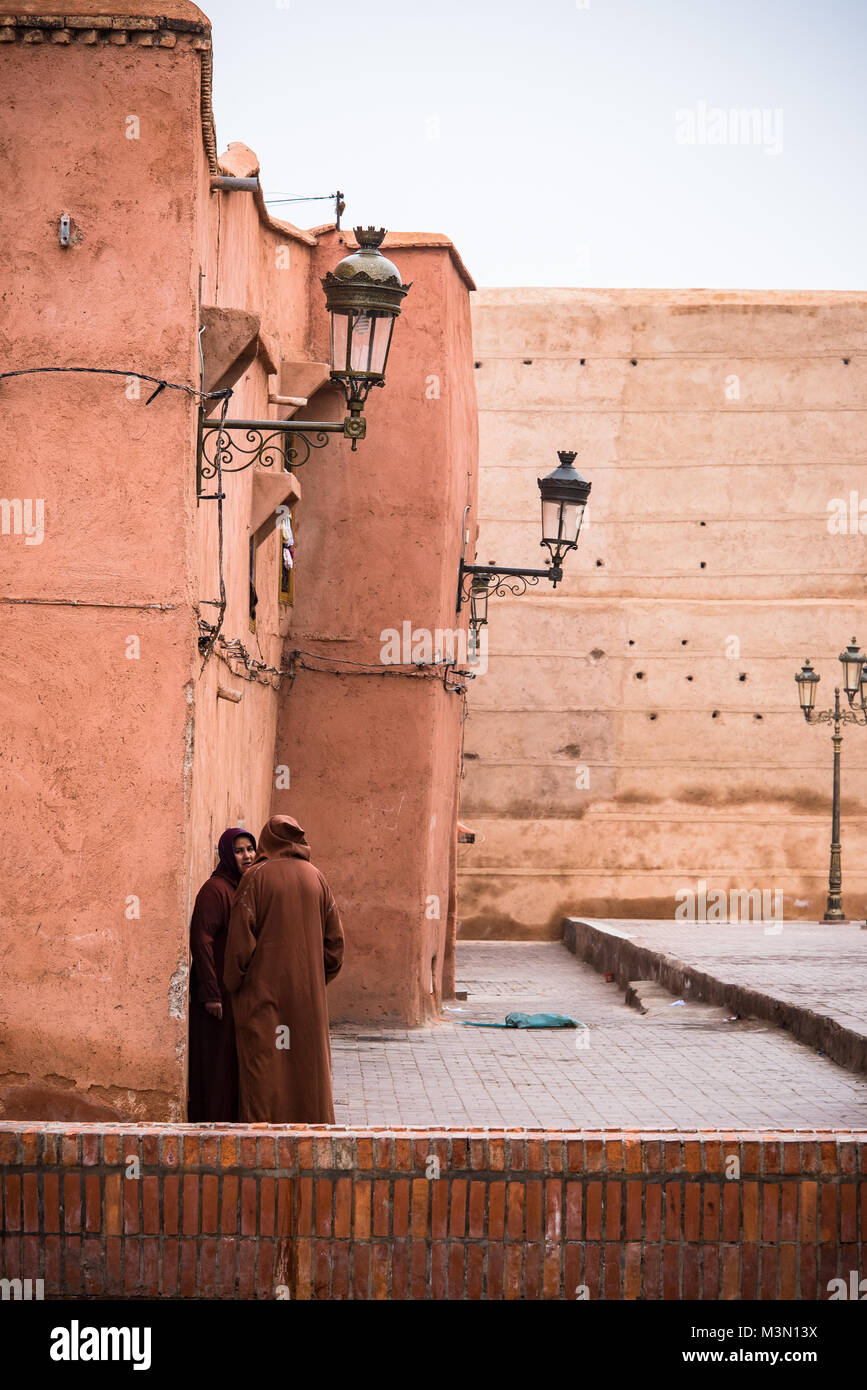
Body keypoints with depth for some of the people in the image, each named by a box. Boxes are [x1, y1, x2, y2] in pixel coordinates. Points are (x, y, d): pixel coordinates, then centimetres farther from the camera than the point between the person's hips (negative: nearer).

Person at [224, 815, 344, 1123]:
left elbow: (241, 936, -11)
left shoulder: (257, 876, -7)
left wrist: (233, 983, -1)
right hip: (308, 990, 4)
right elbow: (334, 938, 6)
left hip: (264, 992, -4)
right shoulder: (316, 878, 6)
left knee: (263, 1066, 0)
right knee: (309, 1066, 10)